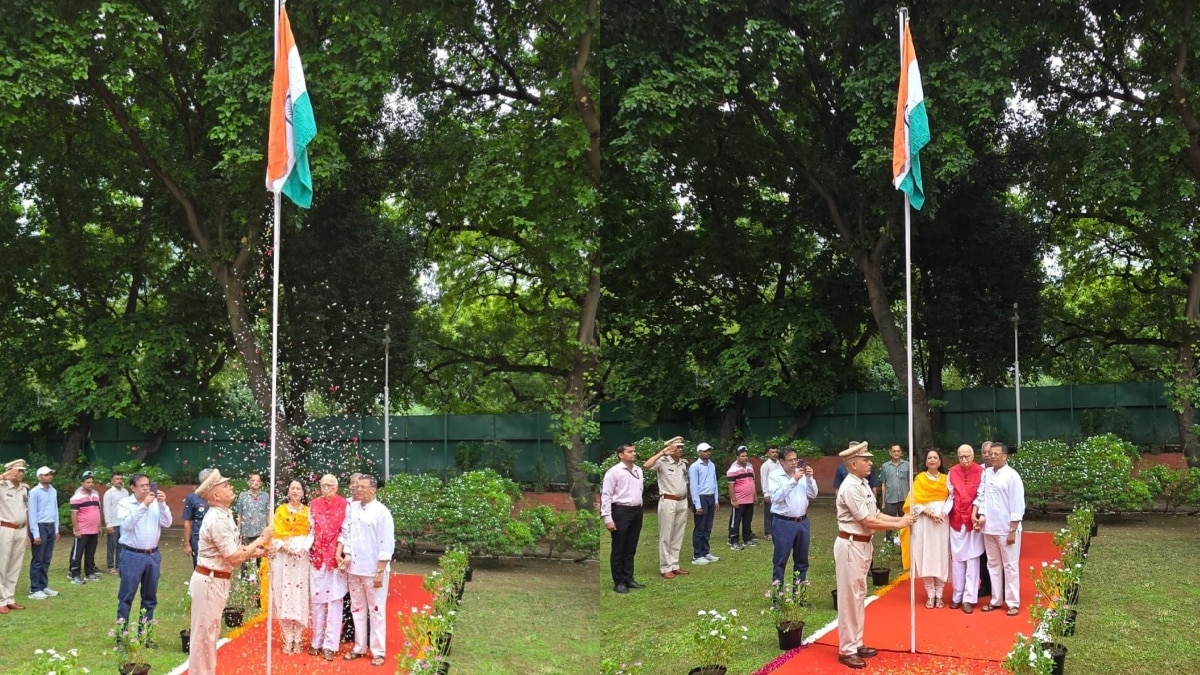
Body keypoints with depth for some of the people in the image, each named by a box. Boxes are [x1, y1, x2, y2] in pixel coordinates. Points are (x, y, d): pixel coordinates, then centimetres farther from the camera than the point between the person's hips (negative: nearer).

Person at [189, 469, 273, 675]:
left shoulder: (224, 515, 8)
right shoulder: (217, 520, -23)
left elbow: (234, 550, 14)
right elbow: (234, 558, -22)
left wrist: (256, 552, 0)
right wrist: (260, 540, -15)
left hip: (216, 580, 10)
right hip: (209, 581, -10)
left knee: (211, 632, 19)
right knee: (204, 633, 1)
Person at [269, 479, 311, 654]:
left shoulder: (308, 512, 8)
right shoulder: (280, 511, 9)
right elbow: (276, 534, 1)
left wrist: (302, 549, -17)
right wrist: (288, 547, -15)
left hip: (302, 558, 0)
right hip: (283, 558, 0)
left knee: (299, 596, -2)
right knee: (284, 596, -3)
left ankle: (297, 639, 5)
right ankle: (288, 639, 4)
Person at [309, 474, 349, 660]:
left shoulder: (345, 505, -4)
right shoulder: (314, 505, 7)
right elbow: (310, 530, 9)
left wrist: (340, 553, -12)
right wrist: (304, 547, -4)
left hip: (335, 559, -3)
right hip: (317, 558, 3)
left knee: (334, 601, -2)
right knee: (317, 600, 9)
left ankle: (330, 645, 2)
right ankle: (317, 641, 18)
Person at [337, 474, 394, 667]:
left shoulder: (382, 512, -10)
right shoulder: (351, 508, 6)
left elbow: (387, 545, -11)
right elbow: (345, 532, 9)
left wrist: (380, 572, -14)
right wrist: (340, 553, -6)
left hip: (373, 570, -5)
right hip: (353, 568, 5)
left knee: (376, 611, 2)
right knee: (357, 609, 14)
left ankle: (378, 651, 9)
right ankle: (359, 647, 24)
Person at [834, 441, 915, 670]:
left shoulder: (863, 485, 11)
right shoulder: (851, 488, -20)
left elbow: (876, 515, 13)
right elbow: (868, 522, -21)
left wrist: (900, 519, 0)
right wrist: (899, 524, -13)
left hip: (862, 545, 10)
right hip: (850, 546, -10)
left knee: (859, 596, 17)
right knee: (849, 597, -3)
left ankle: (856, 644, 27)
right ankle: (846, 650, 4)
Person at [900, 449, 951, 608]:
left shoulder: (946, 479, 9)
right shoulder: (919, 479, 4)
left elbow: (951, 498, 2)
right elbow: (913, 502, -3)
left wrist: (944, 513, -15)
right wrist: (927, 511, -15)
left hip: (942, 522, 1)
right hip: (924, 522, -1)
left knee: (941, 557, 1)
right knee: (926, 557, -1)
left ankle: (939, 594, 9)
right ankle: (930, 595, 6)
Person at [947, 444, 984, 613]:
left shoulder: (980, 472, -7)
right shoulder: (952, 472, 3)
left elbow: (981, 496, -7)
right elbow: (950, 495, 6)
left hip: (972, 520, -3)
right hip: (956, 520, 3)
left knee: (972, 559, 0)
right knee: (957, 559, 9)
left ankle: (969, 598, 2)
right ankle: (957, 596, 17)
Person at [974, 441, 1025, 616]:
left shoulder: (1012, 476, -9)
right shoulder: (986, 473, 7)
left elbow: (1017, 505, -10)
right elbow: (982, 496, 10)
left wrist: (1012, 530, -13)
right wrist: (981, 515, -6)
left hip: (1006, 529, -6)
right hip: (989, 528, 6)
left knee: (1009, 566, 1)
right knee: (993, 565, 12)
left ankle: (1013, 603, 7)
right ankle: (996, 600, 20)